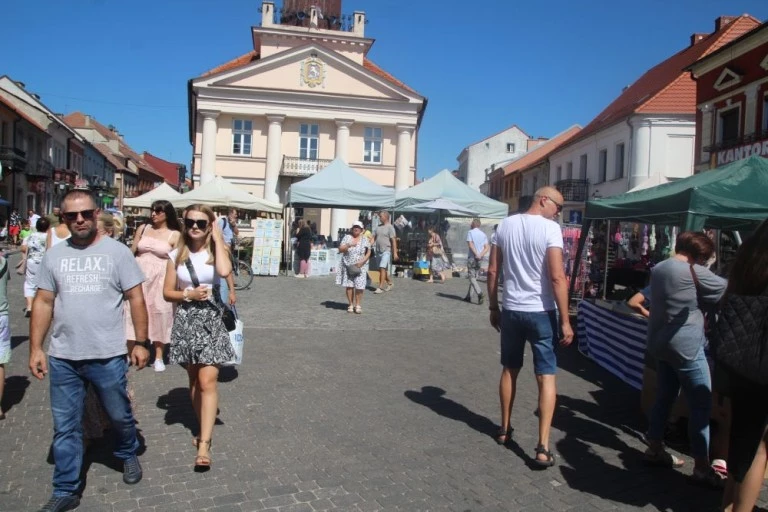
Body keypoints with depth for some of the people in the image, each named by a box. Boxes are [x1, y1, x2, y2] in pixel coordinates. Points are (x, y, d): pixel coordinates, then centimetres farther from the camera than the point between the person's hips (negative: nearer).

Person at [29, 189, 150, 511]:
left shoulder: (117, 252, -4)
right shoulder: (54, 255, 5)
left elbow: (136, 299, -3)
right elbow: (43, 303, 8)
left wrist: (141, 342, -6)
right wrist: (35, 347, 3)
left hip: (108, 356, -2)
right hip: (62, 358, 3)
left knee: (120, 416, 15)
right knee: (65, 427, 11)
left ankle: (128, 454, 44)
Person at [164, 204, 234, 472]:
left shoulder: (216, 251, -3)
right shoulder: (177, 255, 3)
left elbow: (224, 271, -27)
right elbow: (167, 293, 6)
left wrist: (218, 240, -17)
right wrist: (189, 294, -13)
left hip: (211, 320, -3)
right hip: (185, 321, 3)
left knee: (207, 381, -10)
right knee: (194, 380, 14)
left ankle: (204, 444, -8)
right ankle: (205, 430, 31)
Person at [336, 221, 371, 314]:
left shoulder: (364, 239, 4)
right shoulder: (347, 237, 5)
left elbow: (369, 252, 3)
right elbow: (340, 249, 0)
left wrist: (362, 261, -11)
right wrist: (349, 245, -17)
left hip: (360, 267, -1)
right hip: (348, 265, 1)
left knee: (359, 286, -7)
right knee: (349, 286, 0)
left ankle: (358, 305, 6)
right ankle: (351, 305, 11)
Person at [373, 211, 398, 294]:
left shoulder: (390, 227, -8)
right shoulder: (379, 227, 14)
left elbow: (394, 240, -12)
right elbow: (374, 237, 19)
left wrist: (395, 252, -16)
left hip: (386, 251, -8)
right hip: (379, 251, 8)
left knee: (382, 268, -14)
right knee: (382, 269, 13)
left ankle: (381, 287, -14)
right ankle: (390, 283, 31)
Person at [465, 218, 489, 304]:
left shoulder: (470, 232, -3)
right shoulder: (483, 234, 12)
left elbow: (470, 244, -16)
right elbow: (487, 247, 2)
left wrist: (477, 254, -17)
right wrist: (481, 255, -9)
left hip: (472, 257, -6)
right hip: (480, 259, 6)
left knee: (472, 277, -5)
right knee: (474, 277, 14)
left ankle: (480, 294, -24)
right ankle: (469, 296, 17)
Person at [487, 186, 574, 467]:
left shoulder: (506, 225, 4)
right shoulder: (550, 228, -12)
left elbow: (493, 271, 6)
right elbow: (557, 278, -17)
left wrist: (493, 308, 14)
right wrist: (565, 321, -12)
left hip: (511, 310, 5)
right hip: (541, 312, -5)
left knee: (509, 370, 19)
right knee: (546, 376, 2)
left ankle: (504, 429, 32)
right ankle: (543, 447, -1)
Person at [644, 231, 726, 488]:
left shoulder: (658, 268, 10)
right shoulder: (694, 272, -14)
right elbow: (725, 289, -5)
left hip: (661, 343, 9)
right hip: (685, 346, -9)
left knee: (664, 396, 17)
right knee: (702, 404, -1)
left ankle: (655, 448, 26)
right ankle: (701, 466, 4)